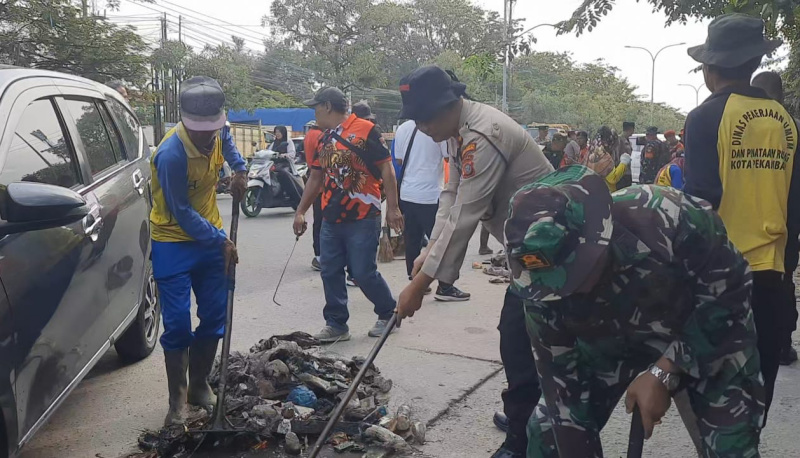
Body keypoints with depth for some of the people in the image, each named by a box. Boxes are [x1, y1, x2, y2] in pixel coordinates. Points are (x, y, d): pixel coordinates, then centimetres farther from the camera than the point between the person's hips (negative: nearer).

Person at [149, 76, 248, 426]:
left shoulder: (216, 131, -9)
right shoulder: (171, 154, -28)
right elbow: (182, 213, -21)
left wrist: (239, 168, 3)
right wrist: (221, 242, -15)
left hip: (210, 236, 6)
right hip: (174, 243, -6)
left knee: (214, 318, 9)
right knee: (177, 325, -4)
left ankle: (200, 387, 24)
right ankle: (177, 401, 10)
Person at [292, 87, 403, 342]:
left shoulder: (364, 130, -8)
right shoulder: (323, 139, 14)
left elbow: (386, 168, -10)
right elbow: (316, 178, 20)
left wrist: (392, 207, -15)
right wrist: (301, 212, 17)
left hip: (362, 219, -7)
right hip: (331, 220, 7)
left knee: (364, 273, -3)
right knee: (329, 272, 6)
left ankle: (388, 314, 20)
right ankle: (336, 324, 18)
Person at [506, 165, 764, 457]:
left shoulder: (671, 217, -40)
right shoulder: (543, 277, -28)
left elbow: (729, 292, -23)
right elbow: (560, 373, -17)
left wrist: (664, 373, -28)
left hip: (711, 333, -2)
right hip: (614, 342, 2)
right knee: (549, 431, -3)